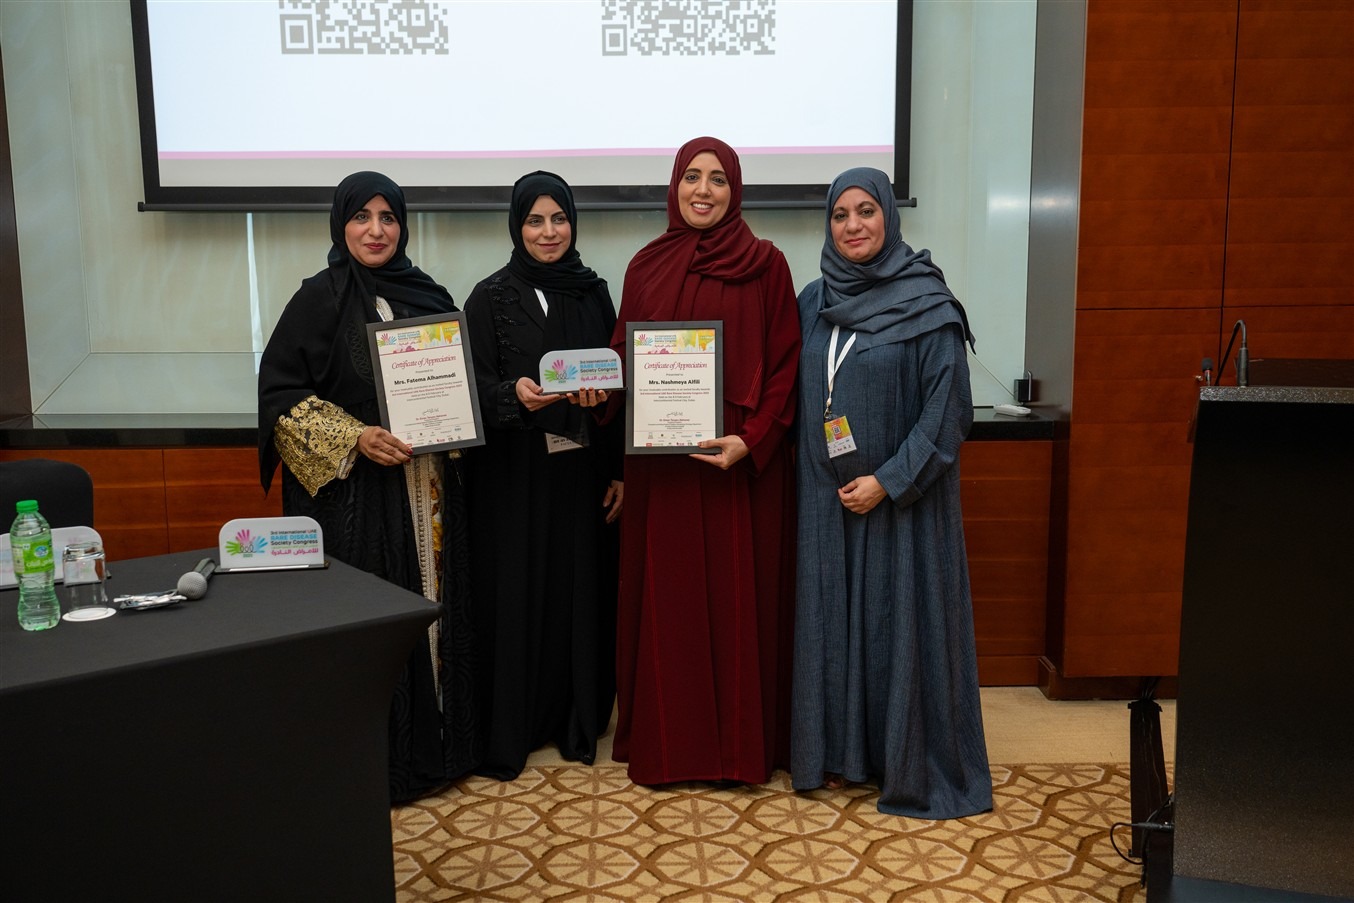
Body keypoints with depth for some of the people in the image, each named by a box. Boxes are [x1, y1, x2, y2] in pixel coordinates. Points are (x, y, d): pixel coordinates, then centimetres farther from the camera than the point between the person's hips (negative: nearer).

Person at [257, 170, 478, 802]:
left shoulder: (428, 296, 9)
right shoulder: (319, 300, -5)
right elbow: (279, 391, -7)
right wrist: (352, 438, -18)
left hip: (429, 487, 5)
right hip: (353, 491, -4)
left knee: (435, 603, 9)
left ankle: (437, 743, 24)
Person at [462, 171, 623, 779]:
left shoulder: (594, 294, 9)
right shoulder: (491, 298, 0)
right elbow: (474, 387, -4)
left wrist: (618, 470, 4)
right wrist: (515, 394, -25)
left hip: (582, 471, 3)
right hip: (513, 475, -3)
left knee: (583, 592, 6)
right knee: (515, 594, 0)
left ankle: (579, 723, 21)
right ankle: (506, 734, 13)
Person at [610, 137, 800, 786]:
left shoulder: (765, 265, 0)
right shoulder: (647, 266, 9)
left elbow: (784, 366, -3)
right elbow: (623, 358, 12)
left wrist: (752, 440, -15)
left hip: (742, 460, -2)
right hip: (661, 463, 3)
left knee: (738, 597, 3)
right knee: (666, 596, 6)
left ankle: (741, 743, 17)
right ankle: (665, 742, 19)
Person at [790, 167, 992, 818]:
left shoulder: (927, 305, -9)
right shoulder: (813, 302, 7)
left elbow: (947, 409, -12)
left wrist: (887, 481, -16)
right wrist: (813, 478, 2)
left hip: (901, 498, -5)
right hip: (827, 497, 5)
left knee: (900, 622, 3)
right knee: (833, 616, 11)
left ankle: (912, 764, 18)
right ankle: (840, 751, 25)